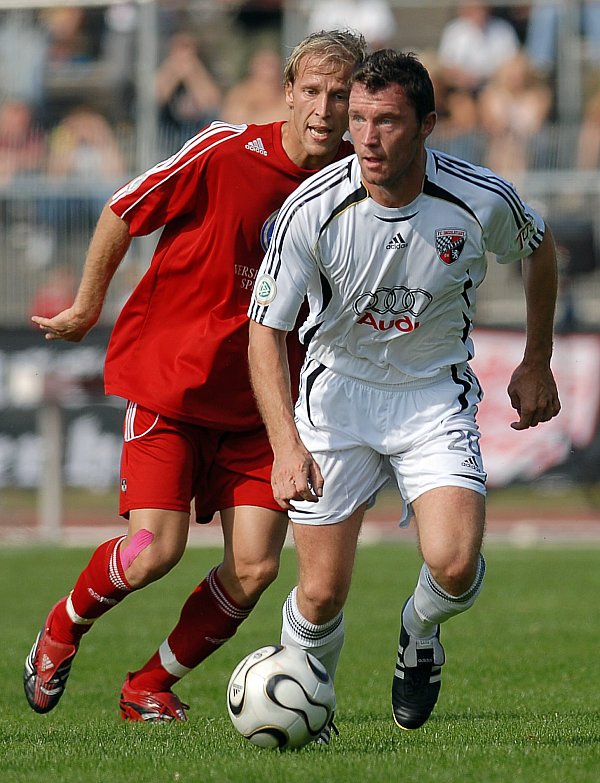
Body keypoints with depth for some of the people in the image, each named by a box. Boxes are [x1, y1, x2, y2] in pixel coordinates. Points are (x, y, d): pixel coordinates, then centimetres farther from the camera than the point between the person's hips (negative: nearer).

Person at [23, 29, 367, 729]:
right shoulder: (225, 153, -16)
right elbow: (120, 214, -2)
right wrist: (88, 308, 8)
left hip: (257, 402, 4)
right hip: (166, 380, -4)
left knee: (253, 569, -7)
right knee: (156, 550, -15)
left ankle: (151, 688, 16)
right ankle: (61, 630, 17)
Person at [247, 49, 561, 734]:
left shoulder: (482, 201, -18)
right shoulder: (311, 209, -22)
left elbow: (539, 251, 7)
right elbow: (265, 331, -18)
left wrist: (537, 363, 14)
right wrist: (287, 443, -31)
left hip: (435, 391, 0)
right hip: (337, 389, 0)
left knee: (454, 565, -22)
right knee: (322, 594, -6)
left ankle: (419, 633, 15)